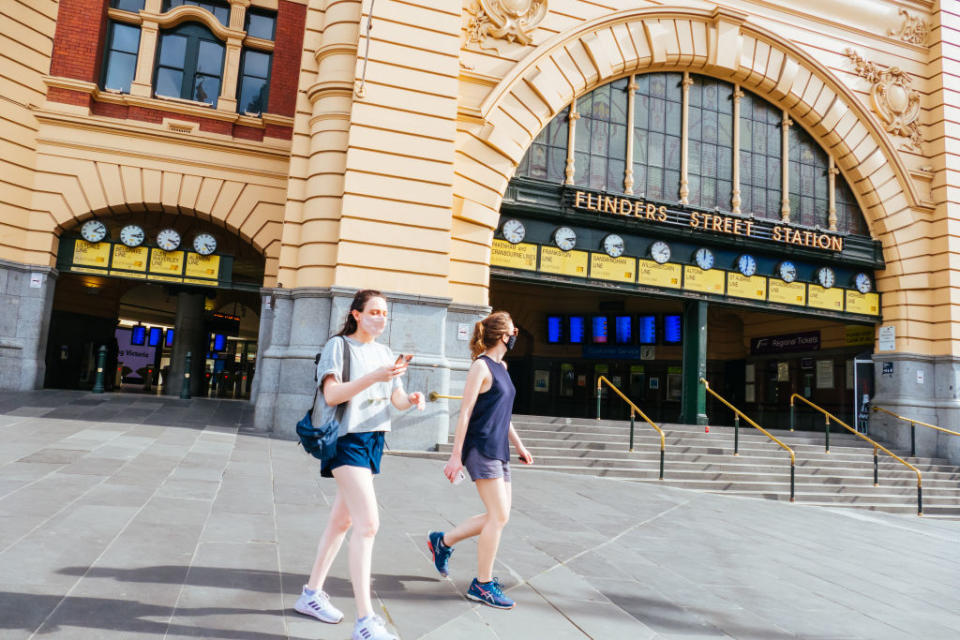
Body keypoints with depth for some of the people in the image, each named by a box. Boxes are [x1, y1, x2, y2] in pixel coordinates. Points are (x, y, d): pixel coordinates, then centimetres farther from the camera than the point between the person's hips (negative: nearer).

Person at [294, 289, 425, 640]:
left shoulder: (385, 352, 13)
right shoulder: (338, 345, -7)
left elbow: (397, 399, 11)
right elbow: (331, 394, -19)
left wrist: (411, 399, -12)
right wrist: (374, 377, -29)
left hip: (373, 439, 7)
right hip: (346, 439, -7)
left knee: (342, 520, 16)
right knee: (368, 523, -15)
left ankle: (311, 594, 32)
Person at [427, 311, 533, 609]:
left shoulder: (501, 366, 16)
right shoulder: (481, 366, -11)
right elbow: (465, 413, -14)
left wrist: (519, 446, 23)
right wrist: (456, 456, -16)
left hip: (498, 451, 9)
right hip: (481, 449, -9)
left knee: (498, 516, 10)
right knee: (499, 516, -6)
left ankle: (443, 541, 26)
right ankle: (482, 585, 7)